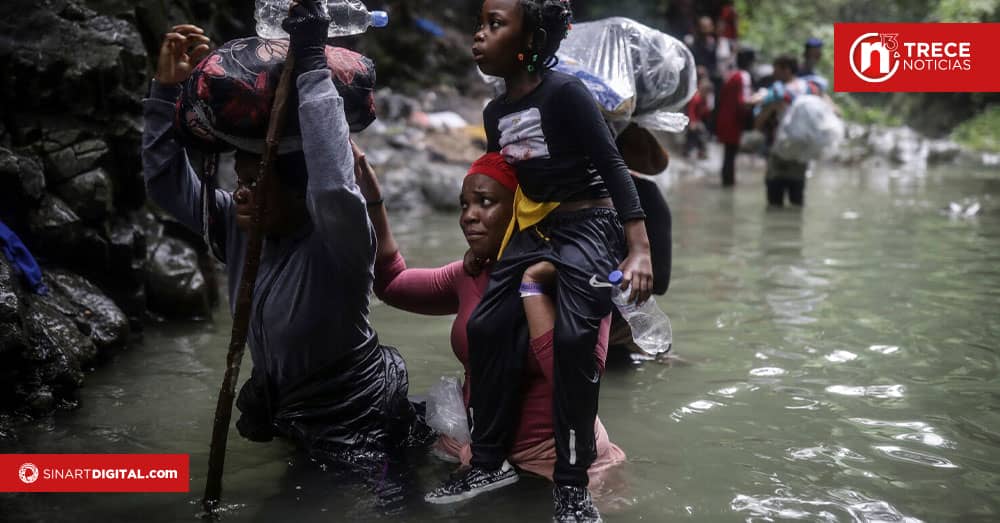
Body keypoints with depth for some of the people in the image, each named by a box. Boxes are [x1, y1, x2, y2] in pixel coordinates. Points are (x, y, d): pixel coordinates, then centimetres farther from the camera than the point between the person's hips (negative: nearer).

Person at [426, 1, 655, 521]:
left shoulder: (564, 92, -15)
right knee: (485, 326, -2)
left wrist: (639, 250, -26)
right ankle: (490, 462, 10)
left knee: (572, 339, -22)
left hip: (587, 227, -8)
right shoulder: (495, 113, 8)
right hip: (532, 229, 8)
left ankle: (571, 481, -8)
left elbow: (612, 166, -18)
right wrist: (489, 249, 23)